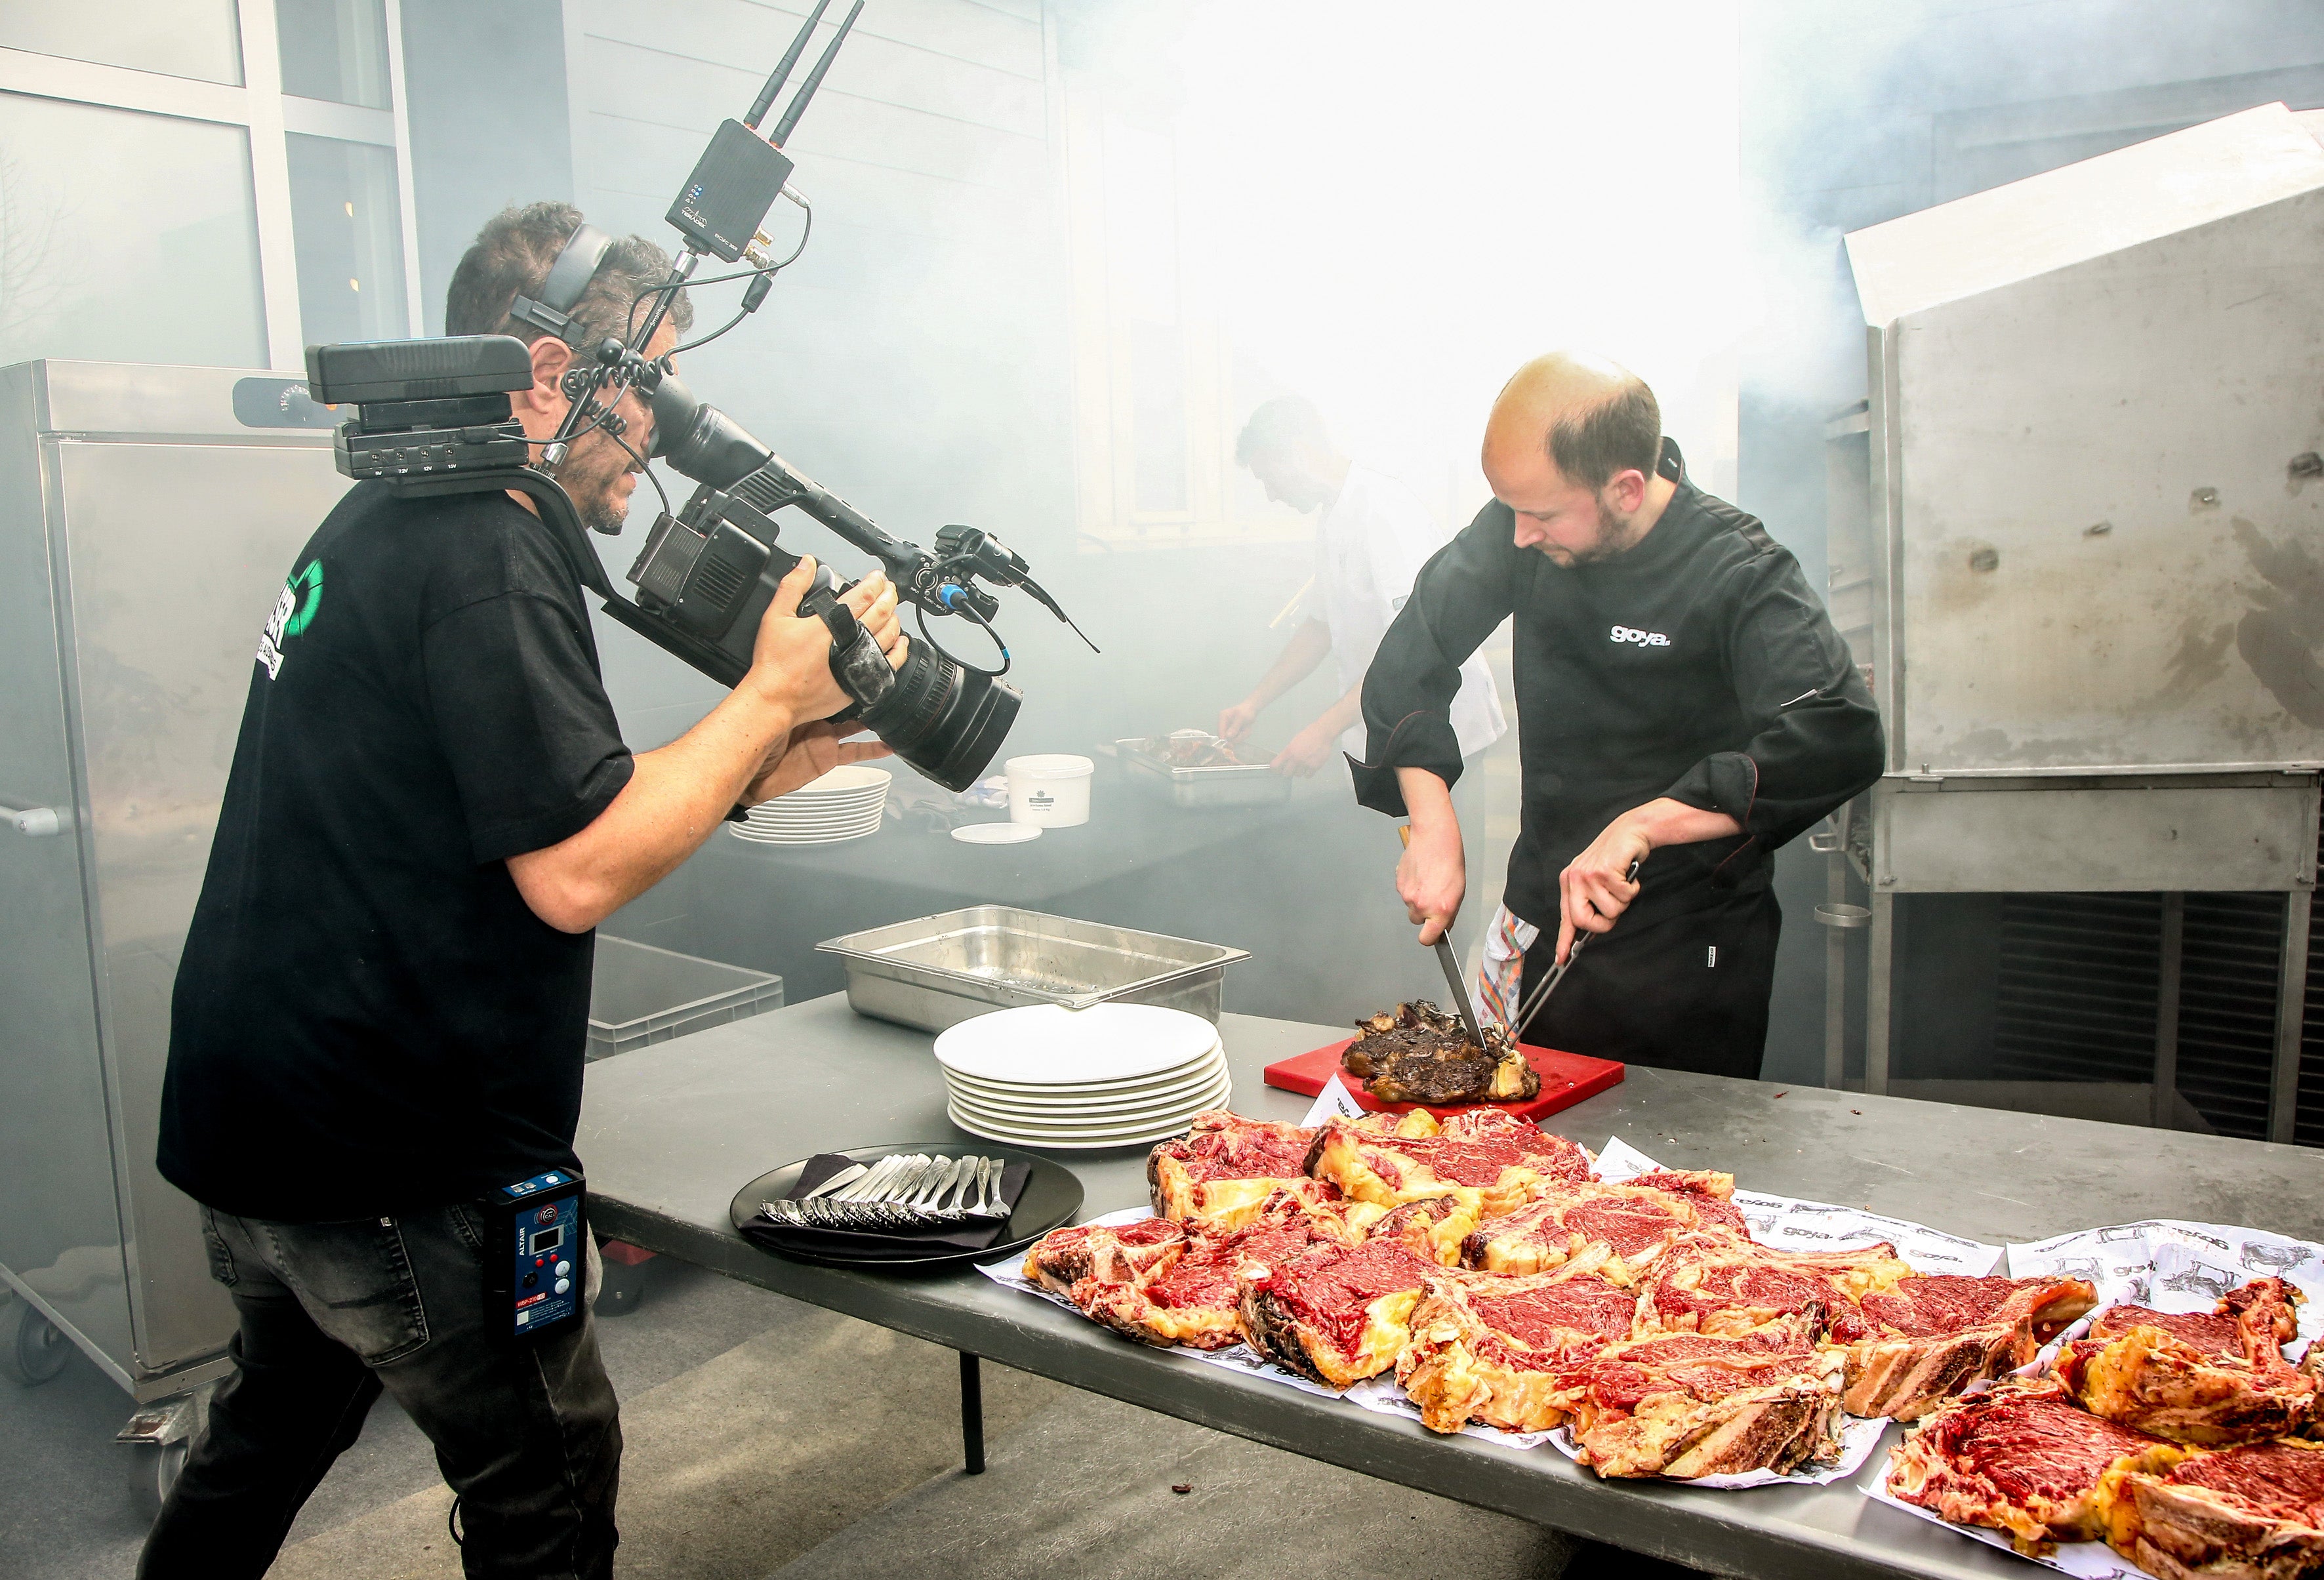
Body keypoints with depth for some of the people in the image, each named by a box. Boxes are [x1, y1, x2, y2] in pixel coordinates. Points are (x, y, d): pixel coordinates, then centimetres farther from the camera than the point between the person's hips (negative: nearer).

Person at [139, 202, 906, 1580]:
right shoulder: (489, 561, -22)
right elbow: (578, 874, -24)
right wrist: (771, 695, -15)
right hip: (398, 1166, -10)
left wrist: (763, 767, 4)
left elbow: (539, 797, 12)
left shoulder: (385, 519, 10)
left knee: (284, 1417, 30)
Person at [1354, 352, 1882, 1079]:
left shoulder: (1738, 575, -21)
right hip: (1537, 922, 5)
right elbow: (1411, 657, -2)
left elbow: (1842, 736, -34)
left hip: (1689, 958, -4)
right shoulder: (1521, 531, -7)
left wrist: (1644, 823, -42)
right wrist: (1432, 823, -14)